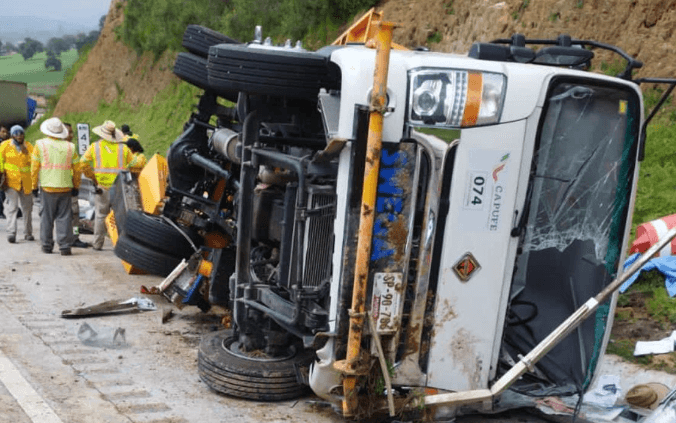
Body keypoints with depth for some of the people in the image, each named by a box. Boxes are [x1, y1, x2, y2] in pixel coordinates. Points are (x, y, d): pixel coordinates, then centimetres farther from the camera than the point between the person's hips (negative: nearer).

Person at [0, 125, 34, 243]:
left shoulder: (28, 146, 7)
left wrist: (26, 152, -13)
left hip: (26, 182, 3)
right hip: (11, 181, -3)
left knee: (27, 207, 10)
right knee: (12, 206, -12)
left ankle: (28, 233, 22)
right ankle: (11, 233, -14)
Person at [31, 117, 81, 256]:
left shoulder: (40, 145, -2)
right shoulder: (70, 147, 3)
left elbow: (34, 167, 0)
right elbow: (77, 169, 7)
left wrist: (34, 186, 8)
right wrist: (76, 187, 17)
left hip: (47, 187, -1)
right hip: (65, 187, 1)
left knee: (47, 217, 9)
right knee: (64, 217, 3)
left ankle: (47, 245, 15)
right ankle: (65, 246, 0)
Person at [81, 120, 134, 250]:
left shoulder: (94, 147, 3)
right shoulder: (123, 148, 4)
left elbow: (84, 163, -6)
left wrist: (92, 178, 1)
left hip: (102, 187, 0)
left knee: (100, 215, 7)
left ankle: (98, 244, 11)